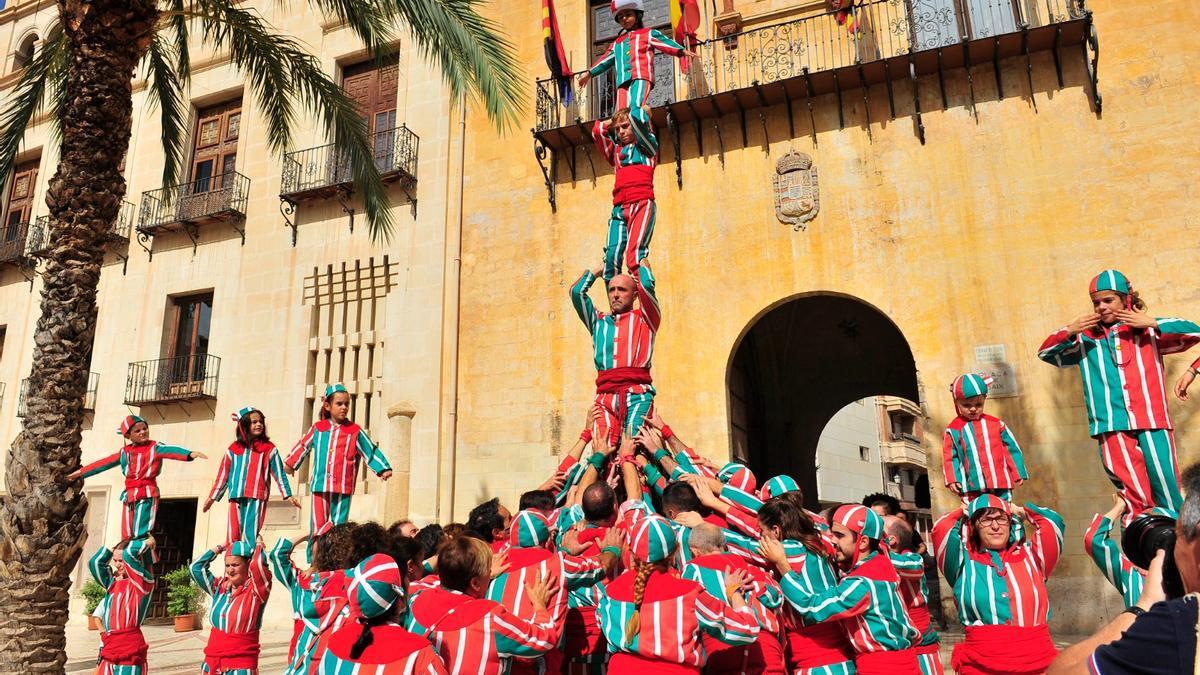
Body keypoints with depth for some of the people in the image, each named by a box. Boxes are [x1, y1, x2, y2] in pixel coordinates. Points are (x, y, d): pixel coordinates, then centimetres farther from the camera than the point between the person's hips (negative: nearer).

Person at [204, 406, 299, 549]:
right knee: (233, 536, 3)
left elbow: (279, 473, 6)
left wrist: (288, 495, 1)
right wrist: (212, 497, 20)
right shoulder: (234, 449, 11)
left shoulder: (269, 448, 5)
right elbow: (223, 474, 18)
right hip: (236, 496, 3)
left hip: (257, 497, -3)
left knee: (251, 535, -8)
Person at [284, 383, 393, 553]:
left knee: (338, 528, 1)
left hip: (343, 488, -1)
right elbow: (303, 446, 24)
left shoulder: (355, 431, 2)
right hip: (320, 486, 1)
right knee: (317, 527, 4)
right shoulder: (317, 428, 8)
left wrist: (383, 469, -7)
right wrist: (290, 463, 36)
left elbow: (371, 451, 4)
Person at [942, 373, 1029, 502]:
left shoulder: (996, 424, 6)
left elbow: (1011, 448, 11)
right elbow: (950, 457, 3)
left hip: (1001, 482, 2)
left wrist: (1018, 473, 9)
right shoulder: (953, 430, 1)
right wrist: (952, 479, -6)